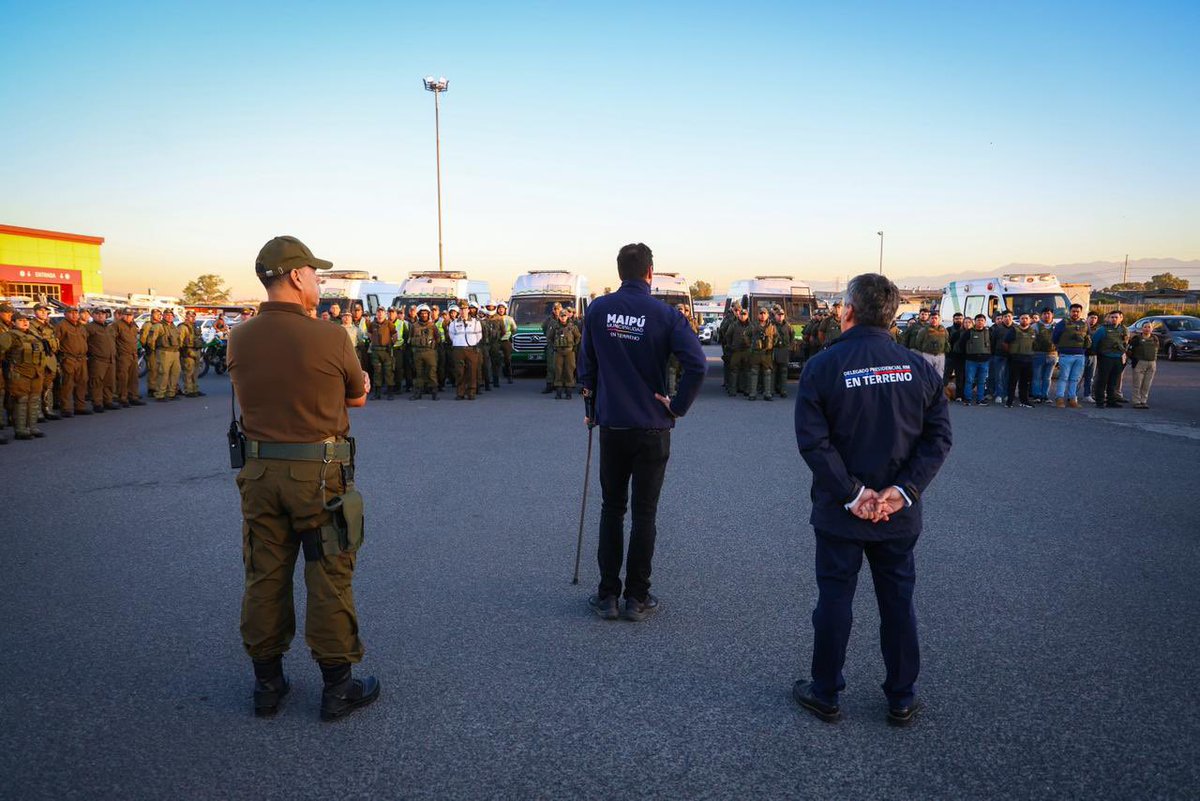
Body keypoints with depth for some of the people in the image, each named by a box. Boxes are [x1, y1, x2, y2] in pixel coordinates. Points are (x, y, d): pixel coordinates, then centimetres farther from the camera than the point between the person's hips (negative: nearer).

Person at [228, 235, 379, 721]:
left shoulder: (239, 340, -1)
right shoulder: (330, 339, -15)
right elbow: (359, 397, 1)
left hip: (261, 473, 5)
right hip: (320, 474, -4)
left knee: (264, 577, 14)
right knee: (329, 581, 6)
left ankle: (267, 684, 27)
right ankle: (337, 687, 17)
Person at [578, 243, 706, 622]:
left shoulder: (597, 310, -1)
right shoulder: (665, 314, -9)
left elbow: (587, 364, 6)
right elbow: (697, 365, -19)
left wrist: (591, 406, 17)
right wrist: (678, 406, -7)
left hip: (611, 425, 2)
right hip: (652, 430, -2)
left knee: (611, 509, 14)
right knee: (644, 513, 7)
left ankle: (607, 595, 17)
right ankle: (637, 598, 14)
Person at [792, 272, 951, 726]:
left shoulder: (823, 366, -11)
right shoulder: (918, 368, -2)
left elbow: (813, 441, -18)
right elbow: (938, 436, -5)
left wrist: (851, 493, -14)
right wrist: (904, 490, -10)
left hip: (840, 513, -2)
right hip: (899, 516, 3)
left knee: (834, 600, 10)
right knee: (898, 603, 15)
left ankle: (825, 694, 23)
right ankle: (902, 700, 26)